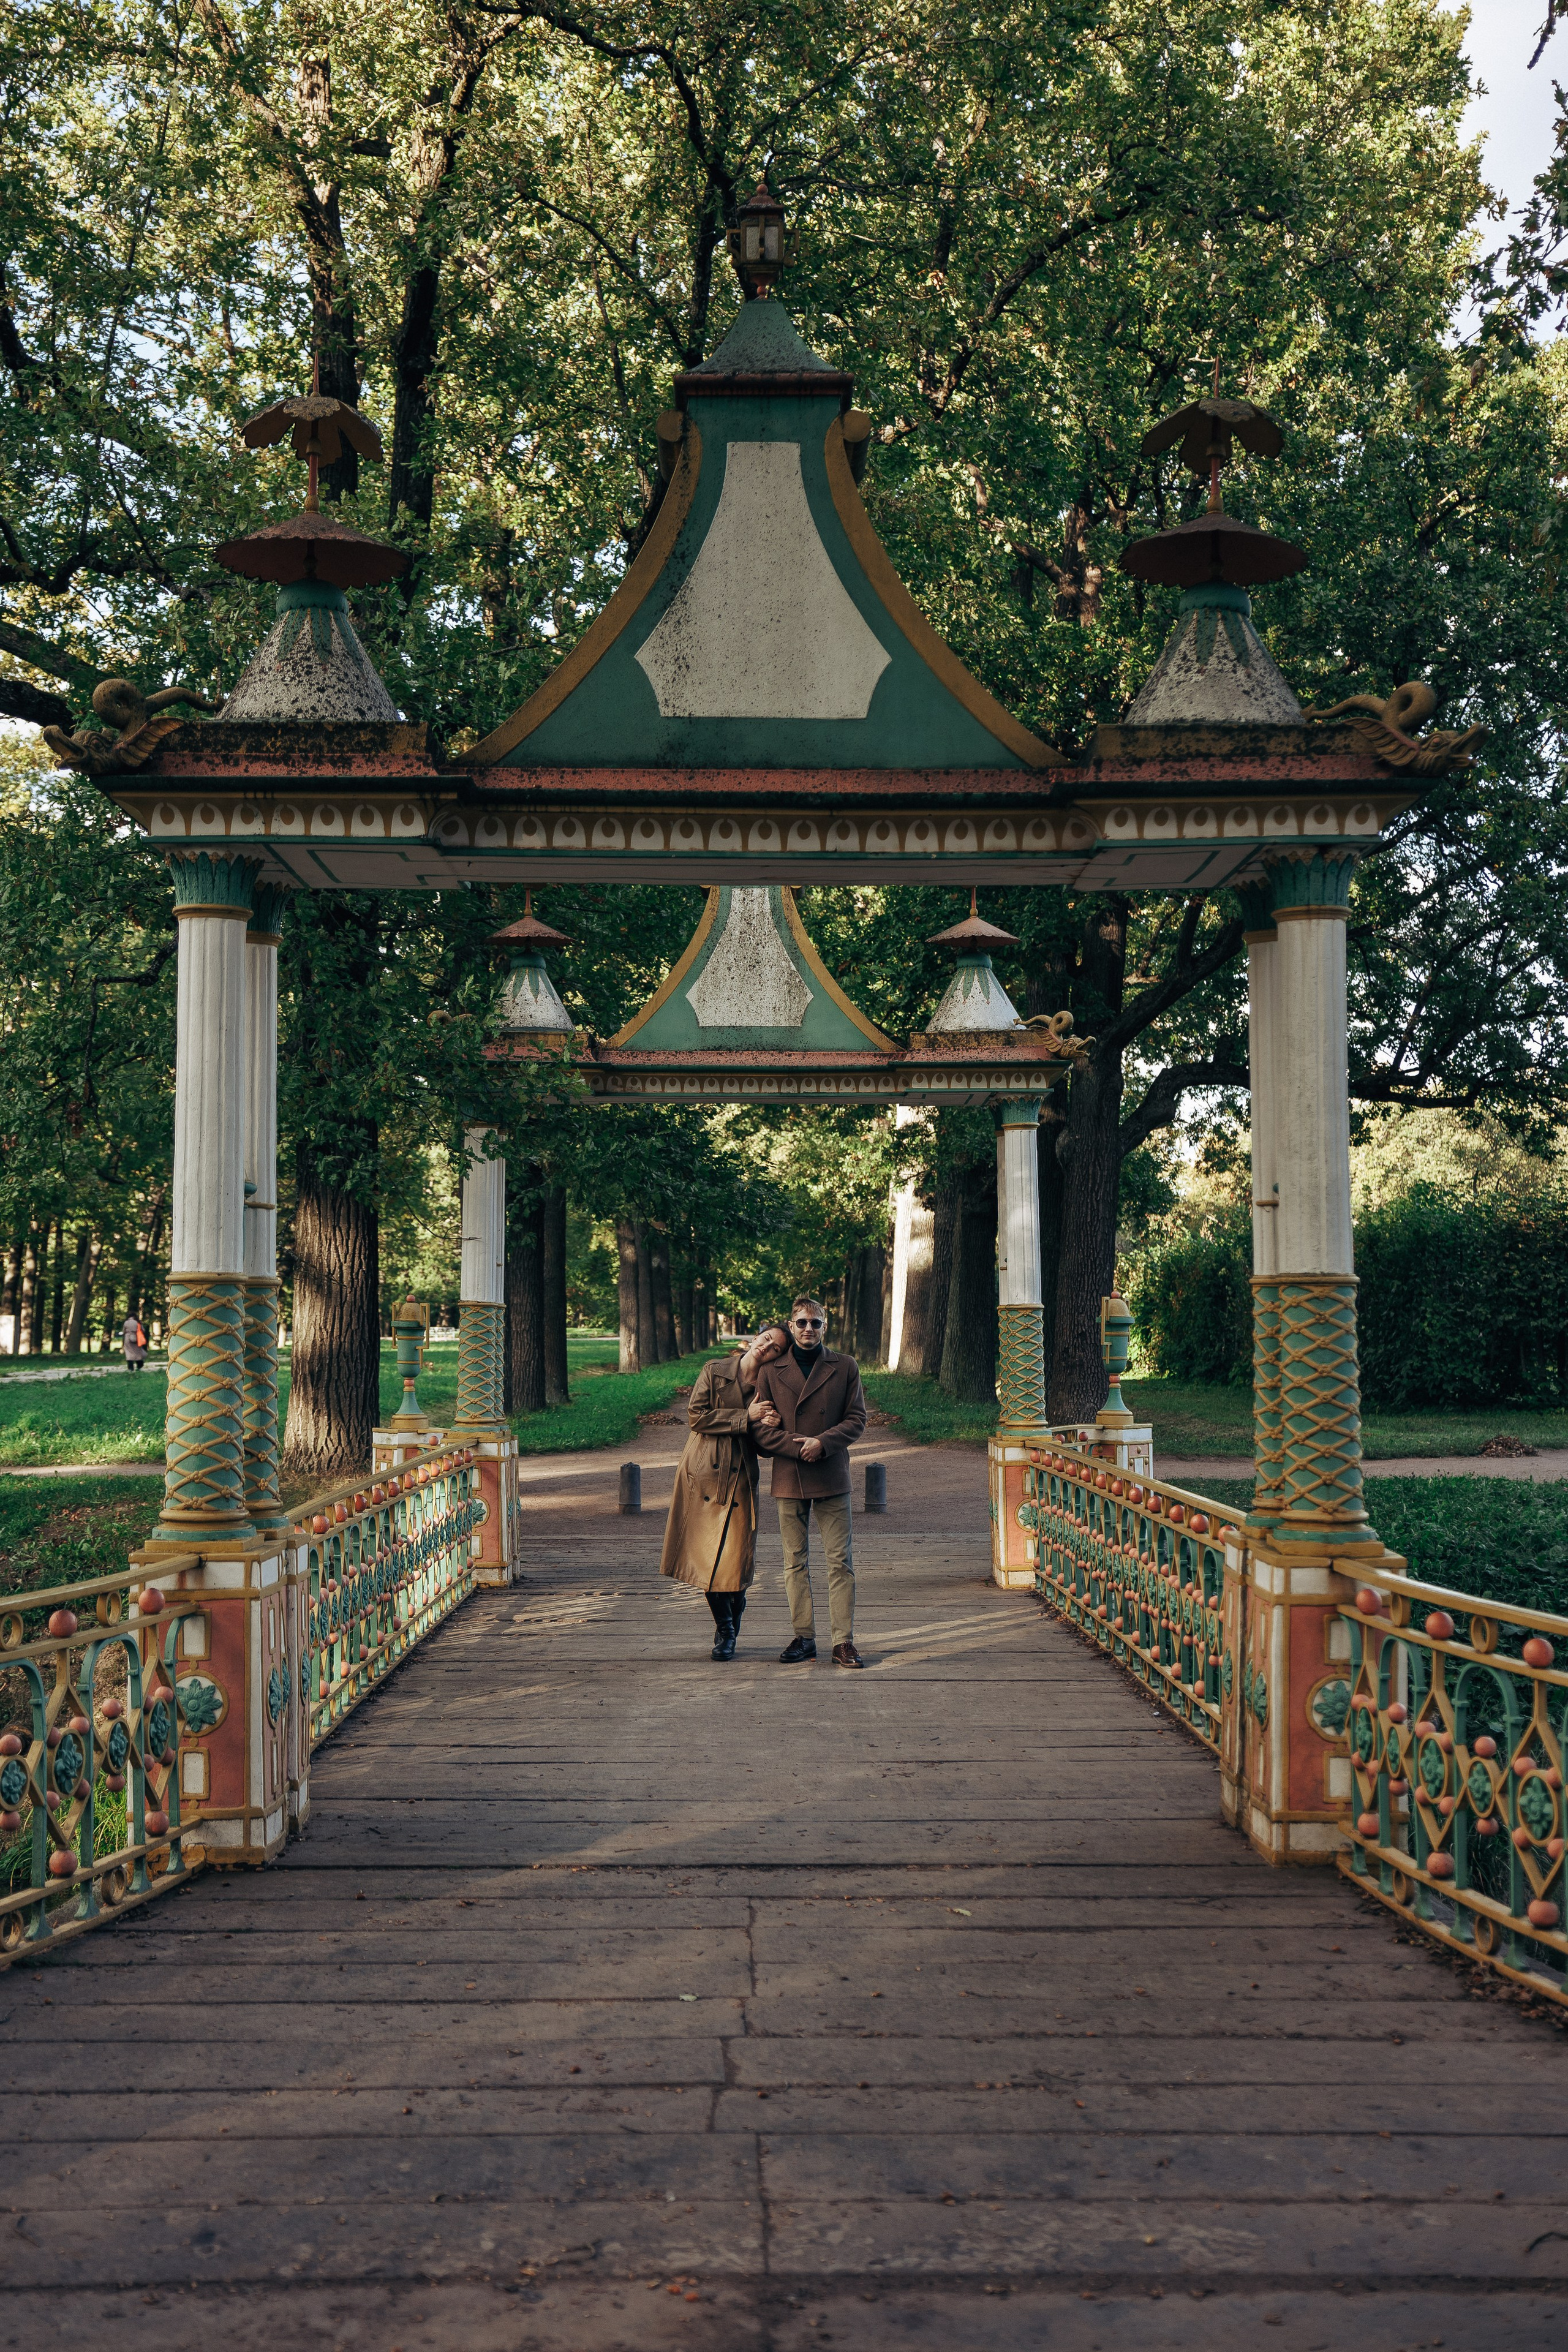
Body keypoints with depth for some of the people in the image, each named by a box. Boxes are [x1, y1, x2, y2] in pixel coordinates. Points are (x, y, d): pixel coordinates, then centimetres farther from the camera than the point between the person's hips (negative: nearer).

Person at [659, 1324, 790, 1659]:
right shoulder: (713, 1373, 1)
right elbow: (696, 1416, -9)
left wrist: (764, 1424, -17)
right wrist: (745, 1417, -11)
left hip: (740, 1481, 1)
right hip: (704, 1477, -1)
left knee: (735, 1561, -4)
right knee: (707, 1555, 1)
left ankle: (728, 1635, 18)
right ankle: (724, 1628, 21)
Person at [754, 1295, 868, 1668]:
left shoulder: (845, 1368, 5)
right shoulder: (771, 1372, 5)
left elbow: (857, 1419, 3)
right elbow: (761, 1428, 3)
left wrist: (823, 1443, -12)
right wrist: (797, 1445, -12)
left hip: (832, 1477, -1)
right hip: (788, 1479, 1)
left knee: (840, 1561, -2)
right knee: (795, 1562, 6)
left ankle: (843, 1641, 1)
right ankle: (804, 1638, 14)